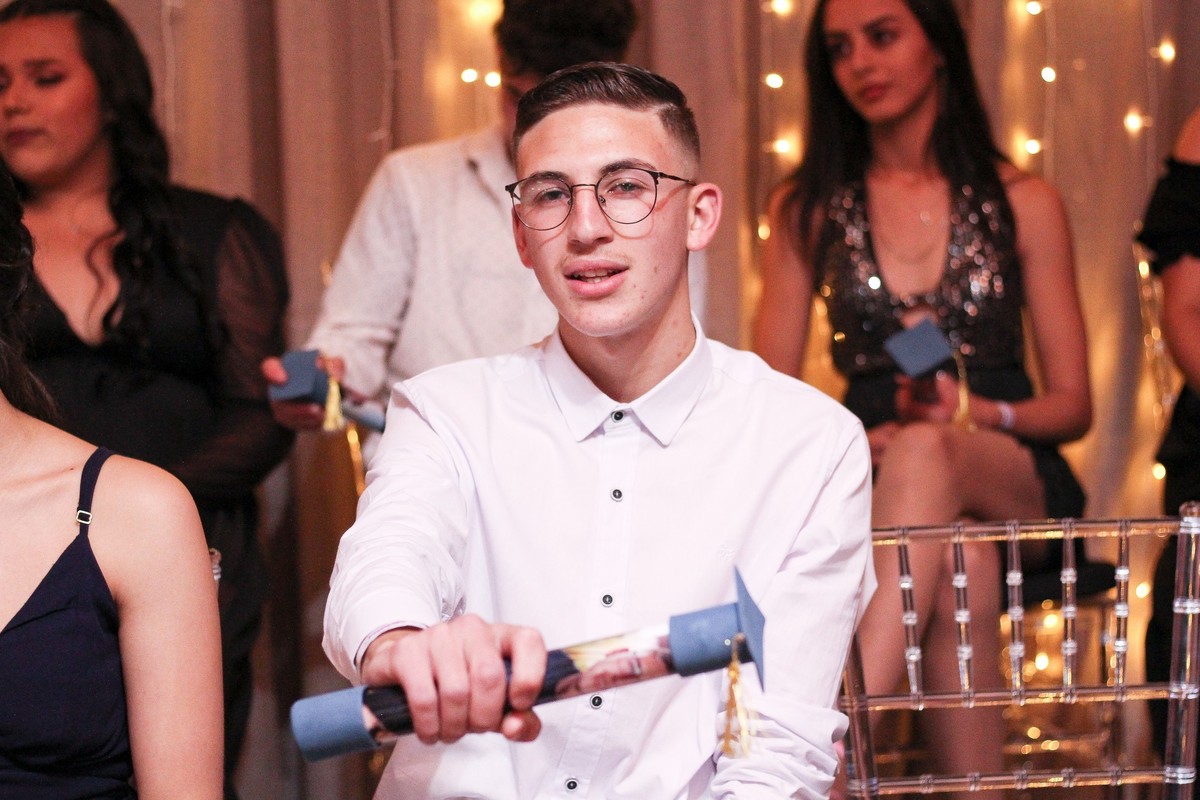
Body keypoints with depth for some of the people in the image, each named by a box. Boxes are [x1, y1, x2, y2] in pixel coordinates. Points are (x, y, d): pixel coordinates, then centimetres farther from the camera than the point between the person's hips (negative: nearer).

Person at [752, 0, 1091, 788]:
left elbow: (1073, 404, 7)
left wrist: (974, 415, -15)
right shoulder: (808, 211, 12)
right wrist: (858, 442, -15)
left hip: (1011, 478, -1)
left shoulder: (1023, 204, 9)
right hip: (872, 482, 1)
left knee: (925, 455, -39)